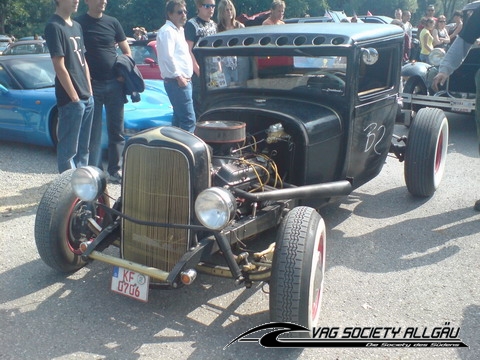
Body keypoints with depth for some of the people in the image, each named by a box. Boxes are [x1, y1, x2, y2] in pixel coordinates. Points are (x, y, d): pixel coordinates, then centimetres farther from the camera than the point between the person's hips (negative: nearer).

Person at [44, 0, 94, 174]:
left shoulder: (77, 26, 15)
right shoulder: (54, 26, -10)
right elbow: (59, 67, -15)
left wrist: (89, 91, 13)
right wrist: (74, 98, -15)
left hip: (86, 97, 8)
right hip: (70, 100, -8)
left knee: (83, 147, 14)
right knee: (68, 149, 0)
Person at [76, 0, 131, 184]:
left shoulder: (112, 22, 8)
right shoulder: (79, 23, -1)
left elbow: (127, 51, 14)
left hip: (115, 84, 3)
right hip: (92, 85, -3)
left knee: (117, 130, 6)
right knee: (94, 132, 2)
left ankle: (115, 171, 15)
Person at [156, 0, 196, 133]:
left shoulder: (179, 30, 21)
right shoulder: (167, 31, -10)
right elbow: (168, 57, -20)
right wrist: (179, 76, -18)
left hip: (183, 80, 10)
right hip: (176, 81, -10)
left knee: (179, 118, 15)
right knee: (189, 119, -14)